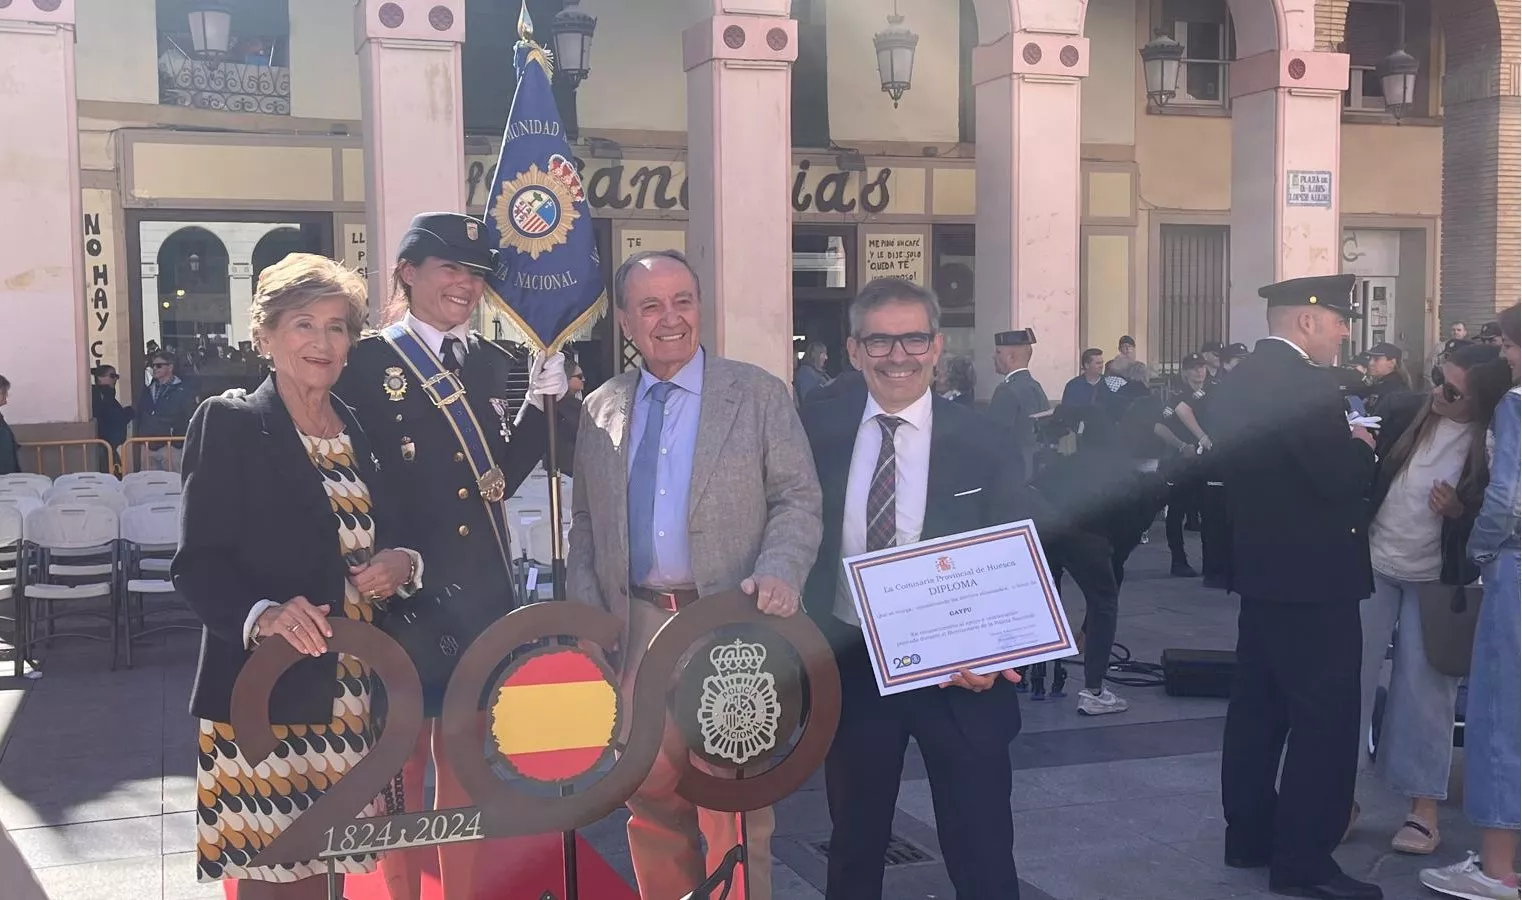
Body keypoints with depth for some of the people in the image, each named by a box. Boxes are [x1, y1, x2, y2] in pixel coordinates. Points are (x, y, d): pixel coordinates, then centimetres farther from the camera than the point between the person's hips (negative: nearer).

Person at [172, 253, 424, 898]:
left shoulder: (363, 431, 13)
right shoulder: (230, 423, -4)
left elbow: (390, 540, 18)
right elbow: (197, 562, -10)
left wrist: (402, 565, -5)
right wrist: (261, 615, -28)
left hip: (354, 700, 5)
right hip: (265, 696, -5)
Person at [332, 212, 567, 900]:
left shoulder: (491, 364, 10)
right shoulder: (364, 363, -6)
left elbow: (502, 476, 7)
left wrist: (542, 402, -3)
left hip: (482, 595, 5)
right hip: (399, 597, -5)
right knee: (400, 764, 6)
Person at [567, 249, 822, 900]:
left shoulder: (759, 395, 1)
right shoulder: (598, 411, 10)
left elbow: (798, 499, -1)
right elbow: (583, 522, 14)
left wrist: (778, 574, -18)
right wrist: (587, 614, 3)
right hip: (636, 630, 3)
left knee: (734, 809, 1)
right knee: (650, 802, 11)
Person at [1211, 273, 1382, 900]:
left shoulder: (1240, 381, 9)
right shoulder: (1304, 383, -20)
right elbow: (1342, 478, -24)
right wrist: (1361, 447, -3)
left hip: (1262, 567, 10)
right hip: (1312, 574, -10)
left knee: (1258, 706, 15)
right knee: (1324, 717, -3)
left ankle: (1249, 835, 24)